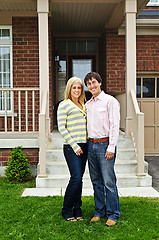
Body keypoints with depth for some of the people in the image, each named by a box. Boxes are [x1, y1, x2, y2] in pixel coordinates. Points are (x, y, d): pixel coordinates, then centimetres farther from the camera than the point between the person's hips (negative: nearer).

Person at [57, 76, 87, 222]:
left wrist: (86, 144, 10)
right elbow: (61, 128, -9)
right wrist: (74, 146, -14)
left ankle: (77, 210, 20)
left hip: (83, 146, 6)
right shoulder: (64, 105, -3)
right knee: (76, 178, -9)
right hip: (71, 147, -6)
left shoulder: (83, 105, 18)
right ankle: (66, 211, 9)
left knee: (79, 179, 9)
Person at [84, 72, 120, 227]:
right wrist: (88, 143, 13)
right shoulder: (87, 104, 16)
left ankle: (113, 214, 9)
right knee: (96, 182, 12)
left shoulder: (110, 101, -4)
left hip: (105, 144, -6)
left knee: (109, 182, -4)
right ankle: (99, 211, 23)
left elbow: (114, 125, -9)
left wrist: (111, 148, -14)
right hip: (91, 144, 6)